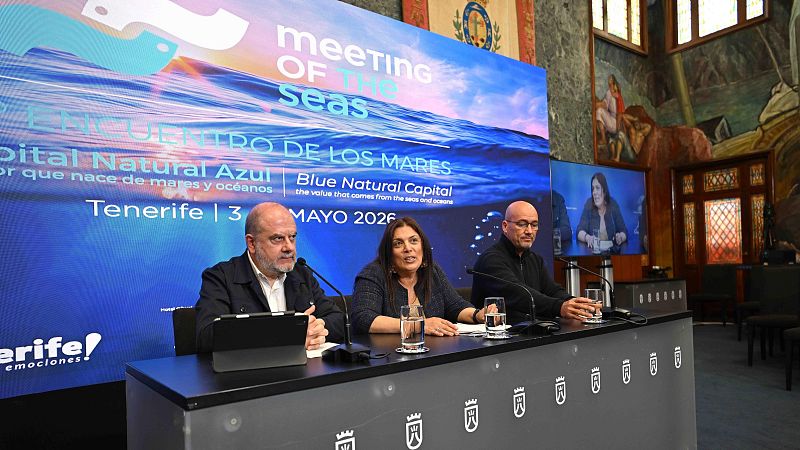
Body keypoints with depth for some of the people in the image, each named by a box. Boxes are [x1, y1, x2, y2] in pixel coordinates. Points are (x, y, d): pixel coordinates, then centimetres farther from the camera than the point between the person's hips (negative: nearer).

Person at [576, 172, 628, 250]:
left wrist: (620, 237, -21)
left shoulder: (613, 205, 1)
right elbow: (579, 231, -12)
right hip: (592, 249, -3)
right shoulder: (589, 204, -3)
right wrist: (587, 238, -33)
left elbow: (624, 232, 2)